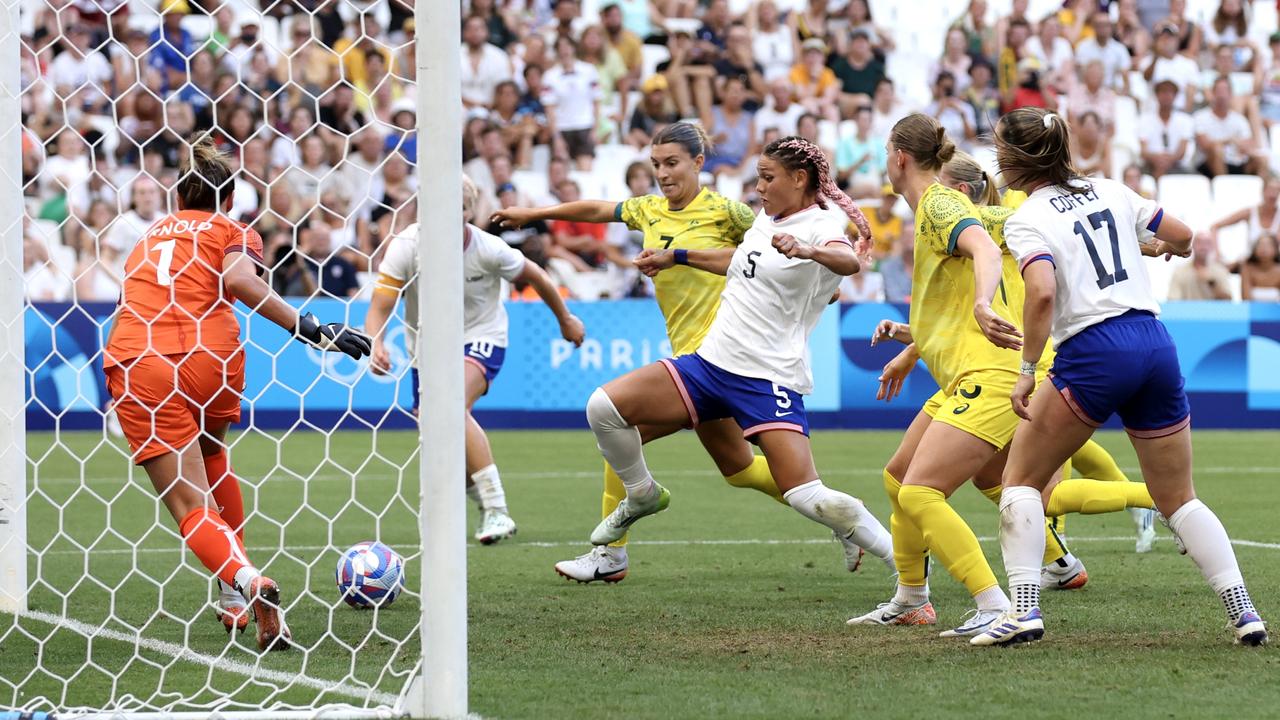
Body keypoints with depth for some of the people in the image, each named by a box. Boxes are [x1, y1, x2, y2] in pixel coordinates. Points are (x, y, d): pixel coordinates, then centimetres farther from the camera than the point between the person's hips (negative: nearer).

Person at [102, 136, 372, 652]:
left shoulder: (149, 236, 28)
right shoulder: (232, 231, 13)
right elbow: (240, 280, -9)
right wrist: (309, 329, -13)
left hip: (133, 364, 1)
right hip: (209, 358, -1)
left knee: (191, 505, -3)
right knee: (211, 462, 29)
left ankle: (243, 579, -32)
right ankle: (236, 602, 31)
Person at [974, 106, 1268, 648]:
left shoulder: (1026, 221, -3)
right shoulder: (1112, 193, 13)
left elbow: (1042, 293, -20)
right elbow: (1183, 238, 20)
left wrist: (1027, 370, -15)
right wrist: (1152, 245, 42)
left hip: (1093, 355, -5)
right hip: (1156, 346, 5)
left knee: (1021, 477, 10)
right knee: (1179, 500, 14)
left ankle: (1024, 609, -4)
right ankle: (1244, 612, 2)